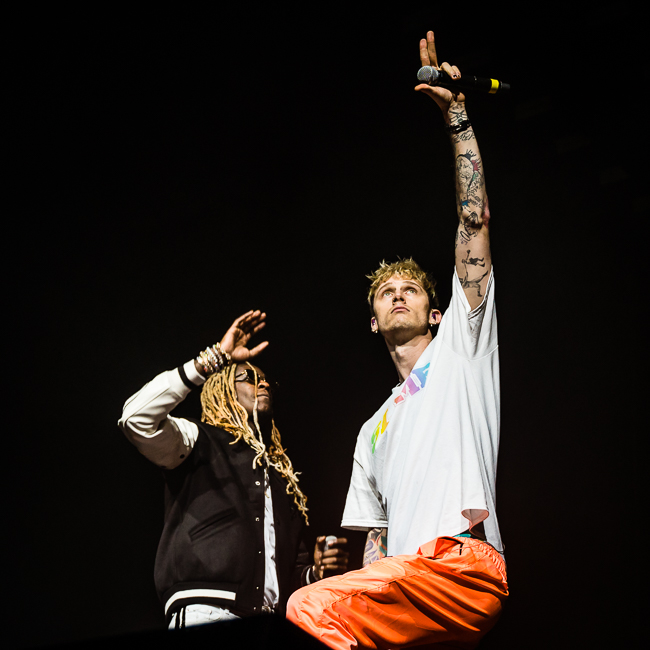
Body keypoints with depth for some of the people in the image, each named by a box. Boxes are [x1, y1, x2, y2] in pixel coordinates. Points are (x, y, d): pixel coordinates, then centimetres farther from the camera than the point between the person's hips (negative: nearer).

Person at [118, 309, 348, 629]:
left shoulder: (282, 476, 28)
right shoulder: (199, 441, 12)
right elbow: (137, 417, -10)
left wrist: (317, 570, 9)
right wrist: (215, 358, -5)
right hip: (205, 612, -6)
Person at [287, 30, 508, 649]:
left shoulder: (461, 345, 17)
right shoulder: (373, 430, 32)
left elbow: (474, 223, 8)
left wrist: (456, 113, 5)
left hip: (465, 561, -6)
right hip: (401, 577, 7)